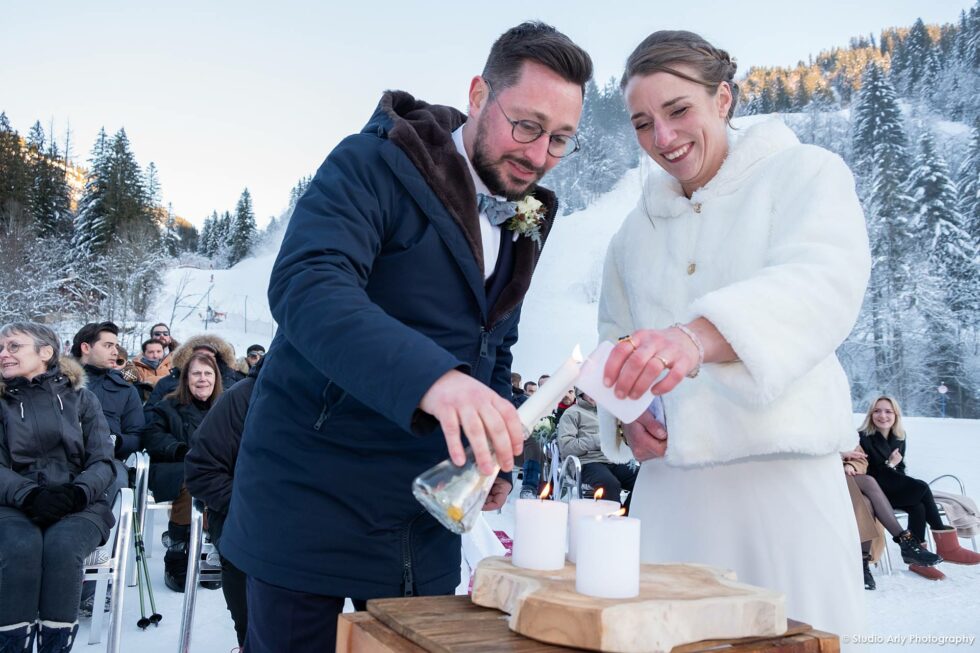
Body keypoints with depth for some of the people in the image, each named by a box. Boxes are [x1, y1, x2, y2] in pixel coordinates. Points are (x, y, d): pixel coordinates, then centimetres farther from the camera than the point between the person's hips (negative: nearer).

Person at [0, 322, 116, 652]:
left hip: (79, 504, 0)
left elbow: (103, 463, 3)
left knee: (61, 546, -33)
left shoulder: (81, 399, 9)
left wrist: (77, 492, -19)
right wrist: (29, 495, -21)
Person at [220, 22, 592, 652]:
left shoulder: (523, 225, 9)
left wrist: (497, 456, 4)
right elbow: (306, 286, -30)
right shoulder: (374, 164, -13)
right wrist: (431, 379, -45)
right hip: (314, 493, -5)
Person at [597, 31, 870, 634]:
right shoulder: (638, 229, 16)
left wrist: (697, 336, -38)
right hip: (667, 484, 4)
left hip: (781, 477, -4)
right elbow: (615, 335, 18)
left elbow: (825, 281, -20)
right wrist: (625, 417, -5)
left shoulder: (805, 173, 0)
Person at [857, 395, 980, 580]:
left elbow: (900, 469, 13)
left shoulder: (899, 437, 7)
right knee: (922, 487, -24)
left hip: (895, 489, 6)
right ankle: (945, 545, -18)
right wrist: (890, 465, -17)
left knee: (918, 507, -26)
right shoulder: (863, 438, -14)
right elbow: (869, 474, -13)